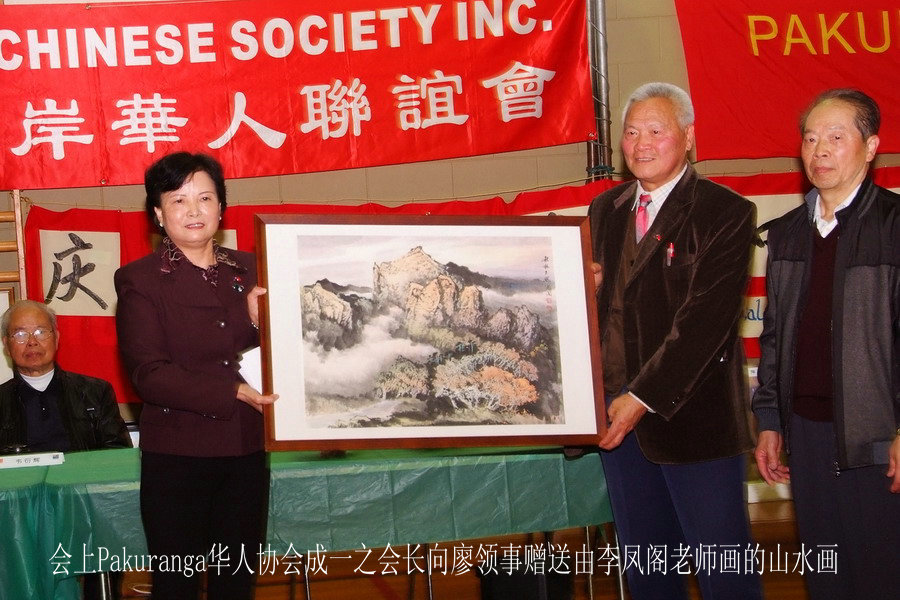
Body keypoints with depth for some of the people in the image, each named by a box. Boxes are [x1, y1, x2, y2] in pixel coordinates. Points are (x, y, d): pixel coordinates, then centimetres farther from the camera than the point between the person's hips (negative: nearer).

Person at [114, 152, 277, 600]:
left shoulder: (248, 270, 8)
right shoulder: (139, 280, -3)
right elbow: (148, 374, -12)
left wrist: (263, 322, -10)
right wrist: (234, 391, -19)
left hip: (246, 451, 4)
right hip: (177, 456, -4)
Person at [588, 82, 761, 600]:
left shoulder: (725, 213, -6)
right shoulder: (605, 211, 14)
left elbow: (704, 320, -15)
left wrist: (643, 397, -19)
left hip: (693, 416, -6)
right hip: (619, 416, 6)